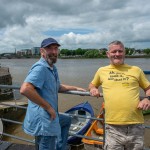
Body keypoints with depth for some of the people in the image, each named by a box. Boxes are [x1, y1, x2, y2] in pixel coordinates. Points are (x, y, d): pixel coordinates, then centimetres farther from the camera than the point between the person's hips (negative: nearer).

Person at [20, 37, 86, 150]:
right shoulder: (40, 68, -21)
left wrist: (75, 88, 24)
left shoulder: (52, 68, 11)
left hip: (50, 117, 10)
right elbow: (25, 89, -35)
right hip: (43, 120, -10)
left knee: (67, 120, 32)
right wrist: (49, 107, -26)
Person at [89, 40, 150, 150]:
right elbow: (92, 85, 25)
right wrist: (92, 89, 3)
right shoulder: (101, 71, 9)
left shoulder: (136, 70, 8)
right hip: (113, 126, 0)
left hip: (135, 125, 1)